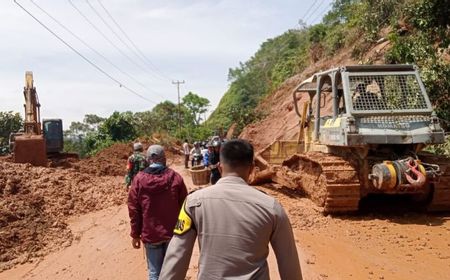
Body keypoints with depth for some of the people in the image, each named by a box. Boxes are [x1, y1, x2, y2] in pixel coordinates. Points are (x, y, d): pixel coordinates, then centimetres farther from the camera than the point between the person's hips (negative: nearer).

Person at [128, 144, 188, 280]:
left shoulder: (139, 179, -6)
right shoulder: (175, 177, -7)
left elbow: (134, 210, -4)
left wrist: (135, 234, 6)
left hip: (150, 234, 0)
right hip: (173, 232, 1)